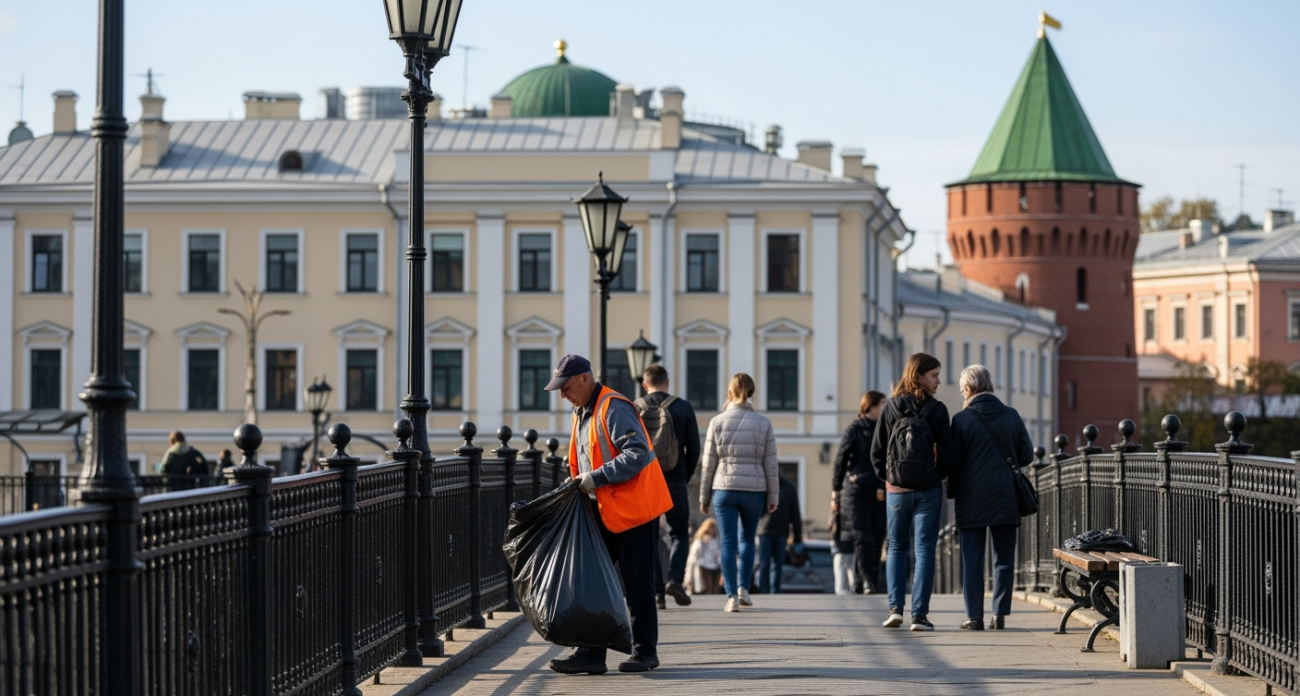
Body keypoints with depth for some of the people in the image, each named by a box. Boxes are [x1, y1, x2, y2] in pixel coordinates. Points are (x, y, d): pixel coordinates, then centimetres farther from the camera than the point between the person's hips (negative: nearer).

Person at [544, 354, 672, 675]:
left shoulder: (613, 408, -15)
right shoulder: (582, 413, 15)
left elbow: (638, 454, -25)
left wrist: (596, 478, -24)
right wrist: (579, 483, 6)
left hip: (634, 510, -9)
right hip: (604, 512, 9)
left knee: (637, 585, -1)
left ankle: (645, 651, 9)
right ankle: (591, 653, 8)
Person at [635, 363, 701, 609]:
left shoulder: (634, 409, 1)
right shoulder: (683, 407, 0)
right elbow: (694, 448, 0)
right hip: (676, 482, -1)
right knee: (679, 534, 12)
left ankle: (655, 590, 2)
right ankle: (675, 579, -9)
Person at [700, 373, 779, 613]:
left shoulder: (718, 422, -1)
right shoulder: (764, 423, 1)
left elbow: (709, 463, 1)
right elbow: (770, 463, 2)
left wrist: (704, 497, 9)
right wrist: (773, 496, 11)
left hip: (724, 488, -1)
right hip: (754, 489, 1)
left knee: (728, 543, 0)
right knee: (747, 539, 20)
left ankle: (732, 596, -8)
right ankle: (743, 589, 11)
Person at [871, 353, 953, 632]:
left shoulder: (890, 408, 0)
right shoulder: (936, 410, -6)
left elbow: (876, 451, 1)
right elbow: (947, 452, -5)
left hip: (896, 490, 2)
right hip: (928, 491, -2)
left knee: (897, 548, 15)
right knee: (924, 551, 2)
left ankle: (895, 607, 2)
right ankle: (919, 615, -3)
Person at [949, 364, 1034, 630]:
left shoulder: (962, 419, -6)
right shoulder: (1011, 416, 2)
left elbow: (953, 461, -5)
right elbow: (1026, 456, 6)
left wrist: (951, 492, 8)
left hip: (971, 499, -3)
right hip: (1005, 498, 3)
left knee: (972, 559, 2)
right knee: (1004, 557, 8)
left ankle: (974, 616, 0)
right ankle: (1000, 614, 6)